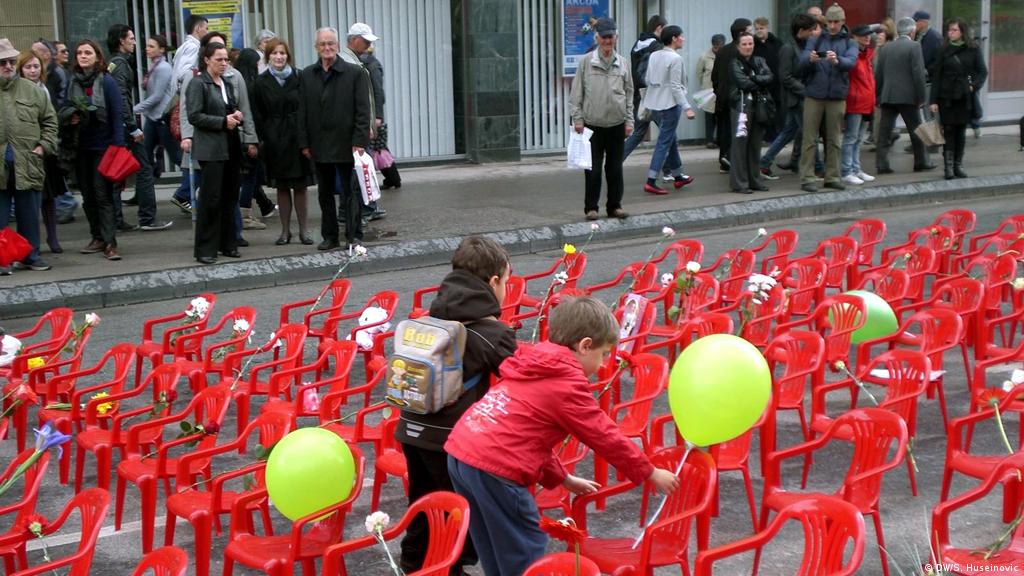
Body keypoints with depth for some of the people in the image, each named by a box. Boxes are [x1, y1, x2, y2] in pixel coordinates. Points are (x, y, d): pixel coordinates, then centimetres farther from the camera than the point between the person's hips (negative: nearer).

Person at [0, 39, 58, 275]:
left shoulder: (32, 90, 7)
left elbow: (50, 120, 11)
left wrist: (44, 146, 0)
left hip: (27, 164, 1)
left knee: (29, 214, 10)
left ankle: (30, 255, 21)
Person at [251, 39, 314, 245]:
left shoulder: (298, 79, 0)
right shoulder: (261, 82, 3)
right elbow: (257, 115, 3)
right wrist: (263, 139, -5)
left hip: (297, 138, -1)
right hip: (274, 141, 1)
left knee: (300, 186, 2)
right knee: (282, 187, 6)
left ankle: (303, 229, 10)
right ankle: (285, 230, 13)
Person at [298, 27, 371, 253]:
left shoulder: (354, 73, -3)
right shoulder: (307, 75, 7)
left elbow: (363, 110, -6)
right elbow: (303, 111, 8)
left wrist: (359, 141, -13)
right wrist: (304, 143, 2)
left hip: (346, 144, -4)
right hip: (320, 145, 4)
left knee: (349, 191, -1)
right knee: (325, 193, 11)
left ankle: (354, 236, 4)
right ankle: (330, 236, 19)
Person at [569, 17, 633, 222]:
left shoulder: (622, 63, 6)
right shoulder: (587, 62, -2)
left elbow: (629, 95, 11)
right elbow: (576, 93, 0)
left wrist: (629, 121, 5)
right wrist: (577, 118, -6)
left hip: (617, 125, 2)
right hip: (592, 124, -2)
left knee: (615, 168, 8)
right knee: (593, 168, 0)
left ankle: (615, 205, 17)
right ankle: (591, 207, 9)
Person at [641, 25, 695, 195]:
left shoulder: (654, 56, 8)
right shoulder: (675, 58, -14)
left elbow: (648, 81, 13)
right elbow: (675, 86, -17)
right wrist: (687, 107, -16)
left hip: (653, 105, 8)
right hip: (669, 105, -8)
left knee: (671, 140, 19)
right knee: (664, 143, -4)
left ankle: (678, 176, 29)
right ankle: (651, 181, -8)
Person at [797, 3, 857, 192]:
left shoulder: (849, 44, 9)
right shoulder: (815, 41, 8)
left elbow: (850, 62, -11)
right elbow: (802, 62, -6)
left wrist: (837, 60, -33)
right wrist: (810, 58, -29)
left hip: (837, 97, 1)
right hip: (814, 95, -1)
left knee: (834, 139, 6)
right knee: (810, 138, -2)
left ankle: (832, 176, 14)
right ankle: (807, 178, 0)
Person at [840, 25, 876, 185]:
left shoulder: (868, 54, 15)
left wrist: (873, 100, 19)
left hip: (867, 104, 9)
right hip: (855, 103, -9)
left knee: (859, 139, 15)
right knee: (851, 138, -4)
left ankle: (856, 169, 22)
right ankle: (847, 172, -1)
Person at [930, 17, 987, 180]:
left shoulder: (973, 50, 3)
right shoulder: (944, 51, 3)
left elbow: (982, 72, 4)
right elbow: (936, 76, 1)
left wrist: (974, 86, -14)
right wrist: (934, 100, -4)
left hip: (965, 98, 1)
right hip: (947, 97, -1)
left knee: (961, 131, 6)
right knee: (949, 131, -3)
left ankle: (958, 165, 13)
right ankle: (949, 166, -1)